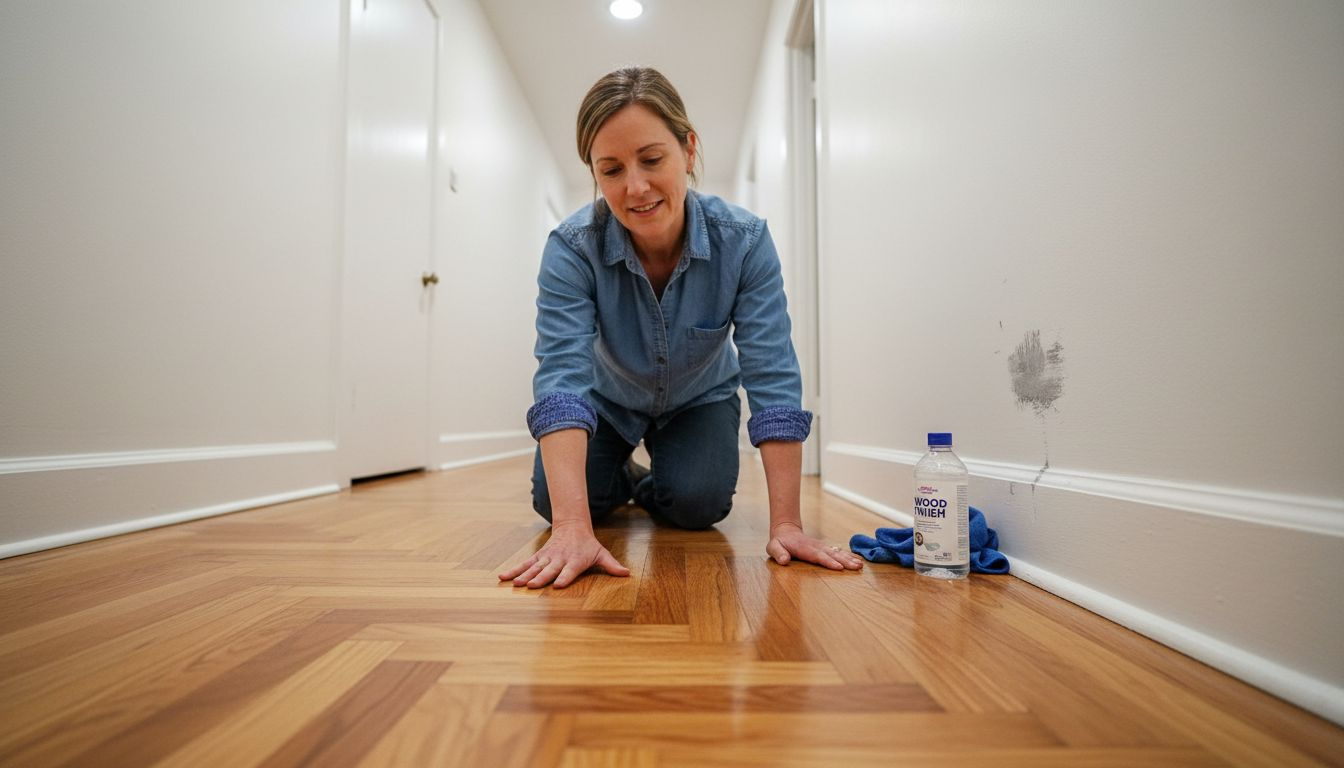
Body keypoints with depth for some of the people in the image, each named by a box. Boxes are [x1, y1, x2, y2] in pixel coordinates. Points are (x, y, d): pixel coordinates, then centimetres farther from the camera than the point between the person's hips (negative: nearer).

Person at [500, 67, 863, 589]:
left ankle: (653, 488, 17)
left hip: (699, 400, 0)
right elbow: (562, 375, -39)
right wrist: (572, 529, -50)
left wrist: (786, 525, -36)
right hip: (608, 399, 1)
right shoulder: (571, 248, -31)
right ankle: (621, 481, 20)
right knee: (552, 501, -16)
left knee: (697, 504, -21)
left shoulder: (745, 242, -30)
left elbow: (773, 378, -32)